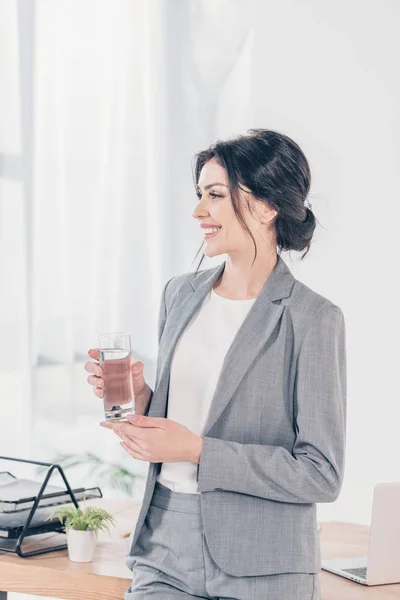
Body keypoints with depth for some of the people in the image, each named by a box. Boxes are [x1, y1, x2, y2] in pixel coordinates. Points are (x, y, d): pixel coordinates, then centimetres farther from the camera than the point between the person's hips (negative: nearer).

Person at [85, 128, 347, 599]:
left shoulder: (312, 318, -11)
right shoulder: (180, 294, 8)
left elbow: (322, 474, -13)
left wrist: (197, 450, -18)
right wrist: (137, 397, -3)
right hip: (165, 548, 5)